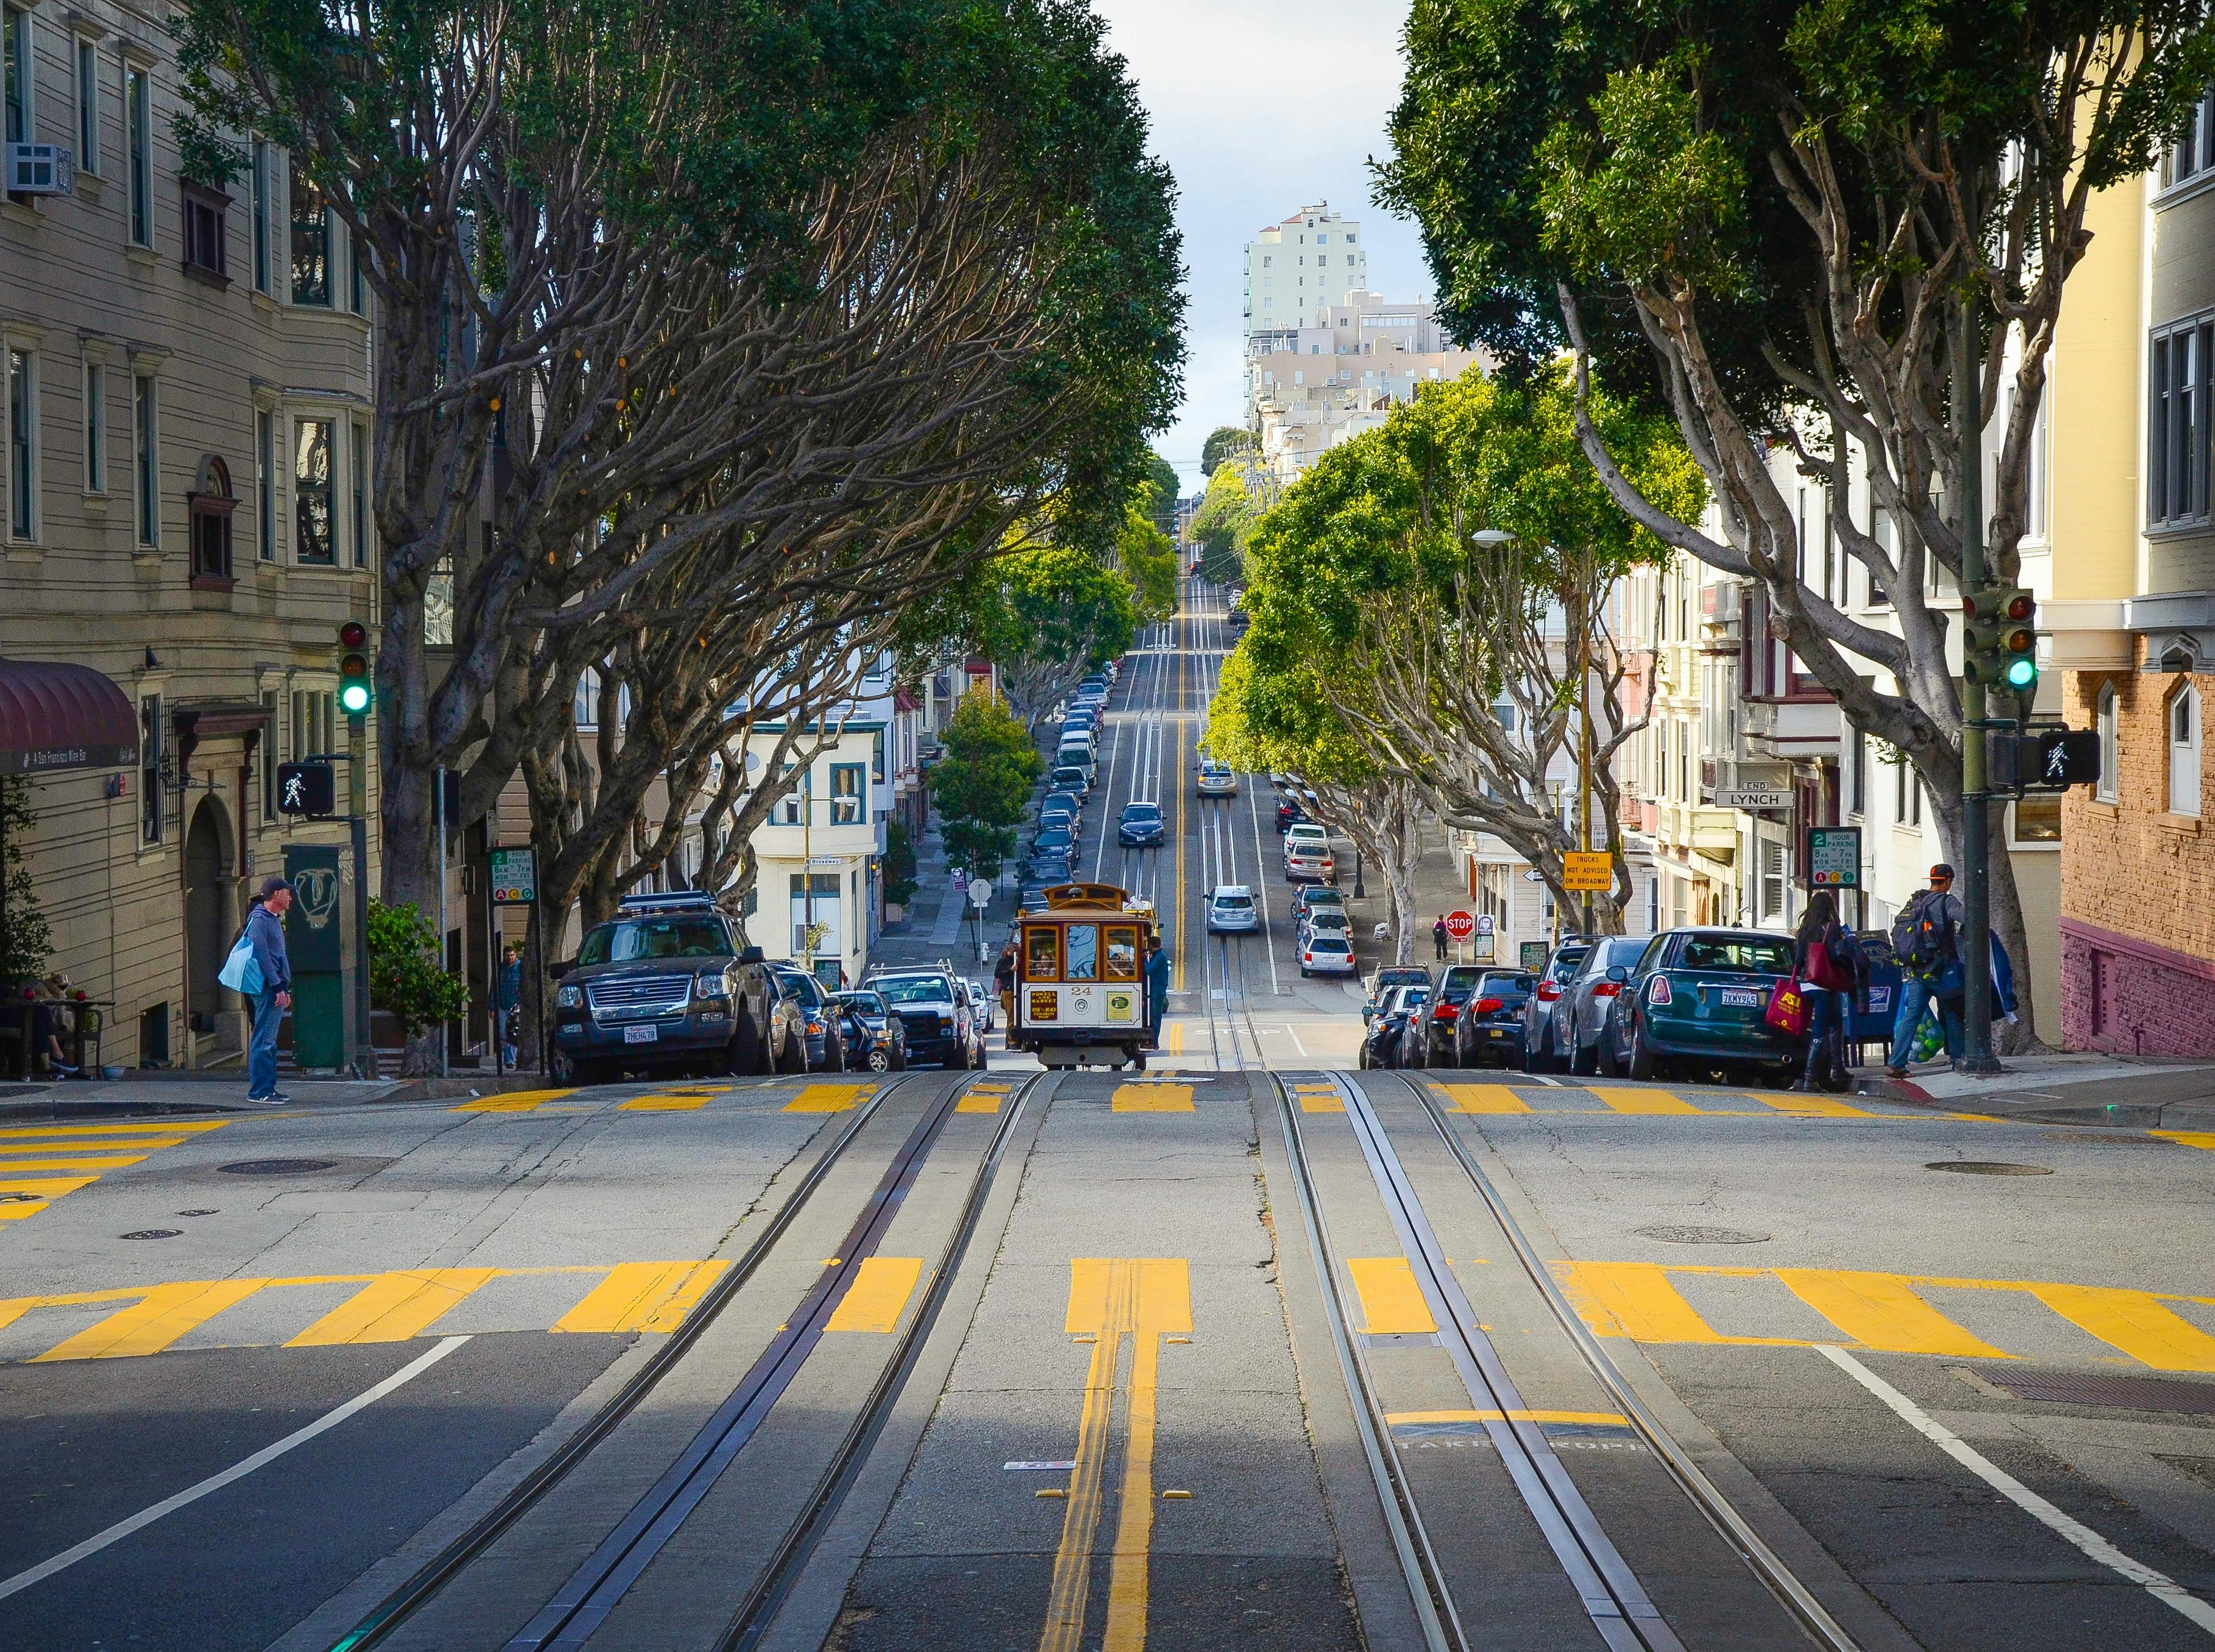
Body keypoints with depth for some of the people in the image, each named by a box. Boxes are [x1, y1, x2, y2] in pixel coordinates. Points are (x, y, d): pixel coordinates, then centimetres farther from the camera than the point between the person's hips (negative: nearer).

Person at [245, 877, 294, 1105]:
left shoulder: (275, 920, 20)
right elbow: (262, 956, -17)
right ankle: (258, 1092, -10)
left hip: (277, 990, 10)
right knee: (264, 1041, -10)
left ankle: (269, 1087, 16)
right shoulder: (259, 919, -11)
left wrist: (286, 988, 22)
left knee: (270, 1041, 12)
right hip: (267, 989, -10)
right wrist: (277, 987, -18)